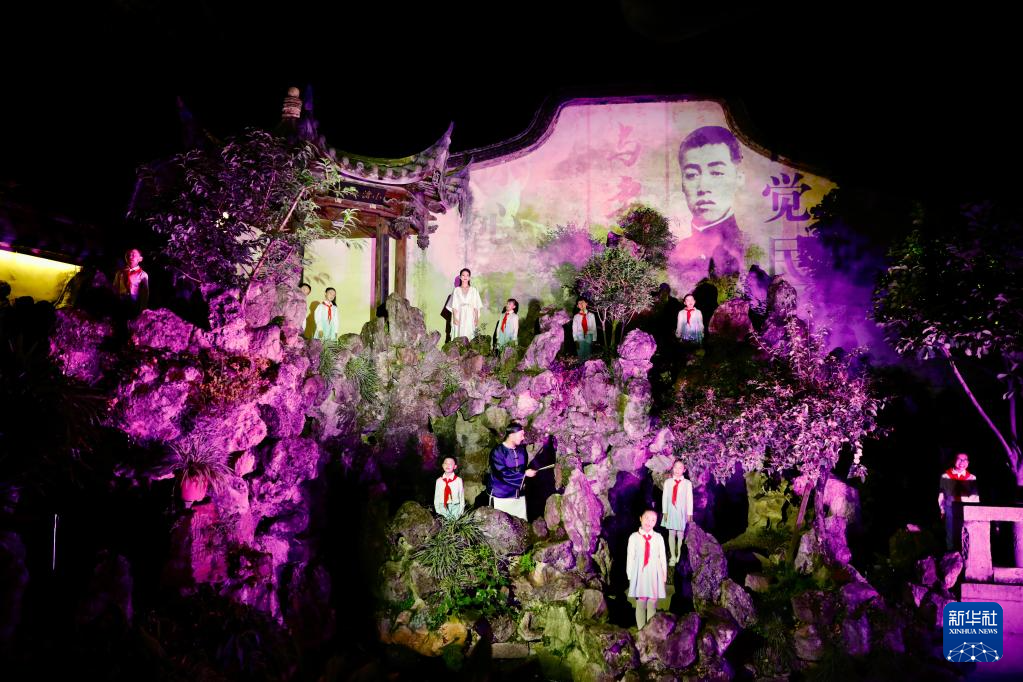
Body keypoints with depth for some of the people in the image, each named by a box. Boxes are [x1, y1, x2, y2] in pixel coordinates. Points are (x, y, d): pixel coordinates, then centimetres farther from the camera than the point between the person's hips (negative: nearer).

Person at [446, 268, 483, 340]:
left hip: (470, 317, 0)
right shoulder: (456, 290, 7)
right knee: (459, 334, -5)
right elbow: (454, 306, 3)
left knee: (469, 336, -6)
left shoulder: (473, 290, 8)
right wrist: (455, 318, -8)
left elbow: (476, 306, 5)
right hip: (459, 317, 0)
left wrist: (476, 319, -2)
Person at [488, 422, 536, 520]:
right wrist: (524, 474, -14)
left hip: (519, 496, 6)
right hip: (501, 497, -6)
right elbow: (503, 474, -20)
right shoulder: (498, 452, -13)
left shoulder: (521, 450, 8)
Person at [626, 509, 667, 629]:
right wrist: (630, 575, 0)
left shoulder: (658, 537, 1)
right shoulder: (634, 537, -1)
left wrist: (664, 574, 6)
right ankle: (641, 630, 10)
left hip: (654, 574, 1)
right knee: (640, 604, 3)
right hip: (639, 573, -1)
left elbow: (662, 557, 5)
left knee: (652, 604, 4)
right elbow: (630, 557, 1)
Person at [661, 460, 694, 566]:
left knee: (680, 534, -2)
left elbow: (689, 499, -1)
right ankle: (673, 557, 13)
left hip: (682, 512, -2)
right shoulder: (668, 482, 2)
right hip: (670, 511, 2)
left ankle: (679, 557, 8)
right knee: (671, 534, 5)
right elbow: (664, 497, 5)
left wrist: (689, 514, -1)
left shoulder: (687, 483, -3)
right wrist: (664, 512, 2)